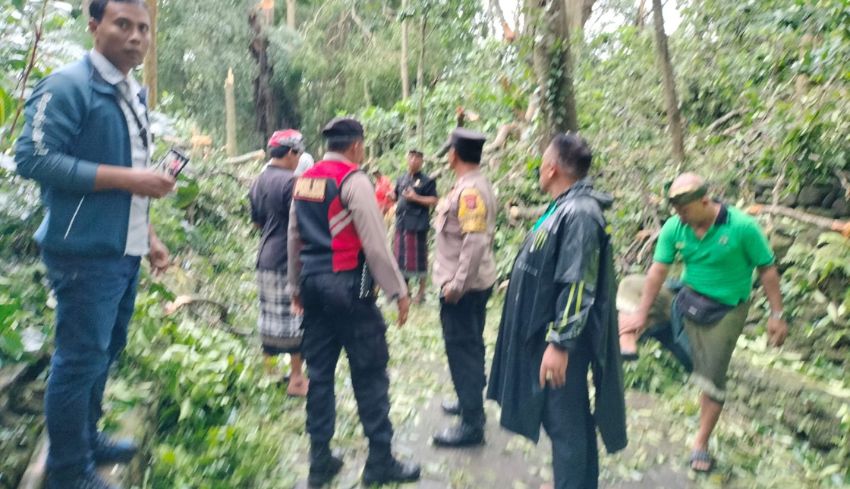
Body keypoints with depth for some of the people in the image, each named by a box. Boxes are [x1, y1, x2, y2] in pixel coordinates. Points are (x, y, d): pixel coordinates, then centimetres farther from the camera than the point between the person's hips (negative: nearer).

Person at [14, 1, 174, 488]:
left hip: (125, 251, 8)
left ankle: (88, 438, 37)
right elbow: (34, 158, -20)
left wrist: (149, 235, 17)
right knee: (81, 357, 0)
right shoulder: (67, 86, -11)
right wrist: (128, 177, -22)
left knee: (106, 350, 19)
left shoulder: (135, 94, 15)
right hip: (86, 251, -8)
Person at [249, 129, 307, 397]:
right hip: (289, 260, -8)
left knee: (269, 315, 14)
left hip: (266, 257, 8)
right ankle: (296, 379, 9)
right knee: (295, 317, 1)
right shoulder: (290, 181, -15)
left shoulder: (259, 181, 11)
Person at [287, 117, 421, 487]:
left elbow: (294, 239, 16)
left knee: (320, 372, 13)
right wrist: (398, 291, -8)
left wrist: (296, 286, 25)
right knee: (370, 373, 3)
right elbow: (375, 244, -15)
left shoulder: (304, 180, 11)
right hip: (348, 286, -7)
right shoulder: (354, 181, -11)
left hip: (312, 284, 8)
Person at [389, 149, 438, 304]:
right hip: (401, 222, 6)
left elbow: (434, 201, -7)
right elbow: (396, 197, 21)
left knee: (418, 257, -2)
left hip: (418, 224, -6)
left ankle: (421, 292, 10)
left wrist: (416, 198, -17)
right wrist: (392, 195, -2)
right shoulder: (401, 179, 15)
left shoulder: (427, 180, -2)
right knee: (401, 256, 10)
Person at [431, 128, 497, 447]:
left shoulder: (469, 190, -20)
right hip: (476, 282, 10)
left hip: (464, 286, -10)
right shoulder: (476, 184, 10)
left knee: (462, 349, -1)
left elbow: (476, 241, -28)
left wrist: (456, 284, -23)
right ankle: (471, 401, 38)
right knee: (469, 346, 21)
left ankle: (472, 424, 9)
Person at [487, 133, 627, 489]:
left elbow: (578, 288, -26)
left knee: (565, 424, 2)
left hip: (559, 340, -10)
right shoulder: (565, 207, 10)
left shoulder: (579, 213, -21)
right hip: (546, 333, 10)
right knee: (569, 420, 21)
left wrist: (560, 344, -25)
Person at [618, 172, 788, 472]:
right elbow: (658, 270, -14)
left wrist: (777, 315, -13)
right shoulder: (674, 227, -14)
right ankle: (627, 345, -20)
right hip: (685, 296, 4)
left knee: (712, 379, 2)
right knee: (629, 287, -1)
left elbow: (767, 270, -14)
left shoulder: (742, 227, -23)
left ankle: (701, 443, 21)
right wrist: (641, 314, -14)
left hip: (723, 310, -4)